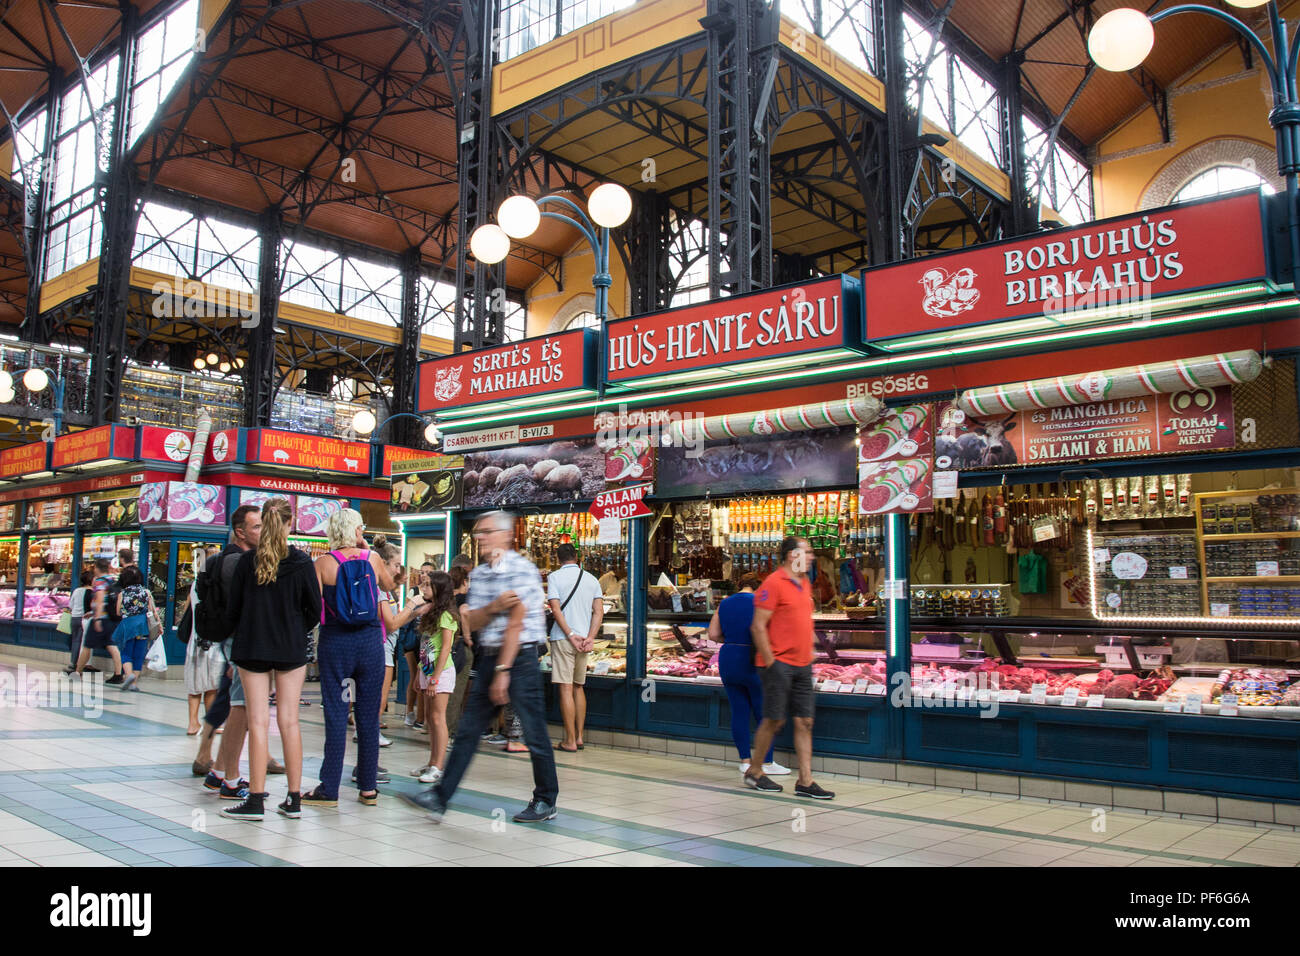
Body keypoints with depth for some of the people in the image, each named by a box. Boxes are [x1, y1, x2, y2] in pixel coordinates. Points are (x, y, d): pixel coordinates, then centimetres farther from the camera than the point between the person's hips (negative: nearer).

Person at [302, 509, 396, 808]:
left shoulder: (323, 563, -5)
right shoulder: (372, 558, 0)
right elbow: (388, 585, 21)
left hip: (335, 644, -1)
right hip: (370, 642, 2)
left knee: (336, 716, 3)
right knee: (369, 717, 8)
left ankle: (329, 790, 7)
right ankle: (368, 788, 15)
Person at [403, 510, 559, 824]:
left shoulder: (522, 570, -12)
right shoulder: (478, 574, 11)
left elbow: (515, 624, -15)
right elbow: (472, 622, 7)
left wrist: (503, 671, -17)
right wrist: (494, 606, -15)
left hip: (520, 657, -7)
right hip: (489, 656, 7)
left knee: (535, 734, 1)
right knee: (467, 731, 7)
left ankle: (546, 802, 15)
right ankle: (439, 798, 12)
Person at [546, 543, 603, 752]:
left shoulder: (555, 576, -2)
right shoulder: (591, 579, 11)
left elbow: (556, 608, -12)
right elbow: (599, 611, 3)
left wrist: (571, 635, -12)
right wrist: (590, 638, -4)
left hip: (563, 638, -5)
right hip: (584, 638, 5)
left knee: (566, 688, -4)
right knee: (578, 687, 15)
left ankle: (570, 741, -3)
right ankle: (579, 737, 18)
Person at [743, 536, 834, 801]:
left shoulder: (805, 583, 14)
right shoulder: (773, 584, -12)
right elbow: (758, 627, -14)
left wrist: (809, 655, 17)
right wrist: (771, 663, -16)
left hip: (802, 665, 8)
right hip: (780, 665, -8)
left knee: (805, 722, 5)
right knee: (774, 721, 1)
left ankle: (805, 781, 9)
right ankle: (754, 772, 19)